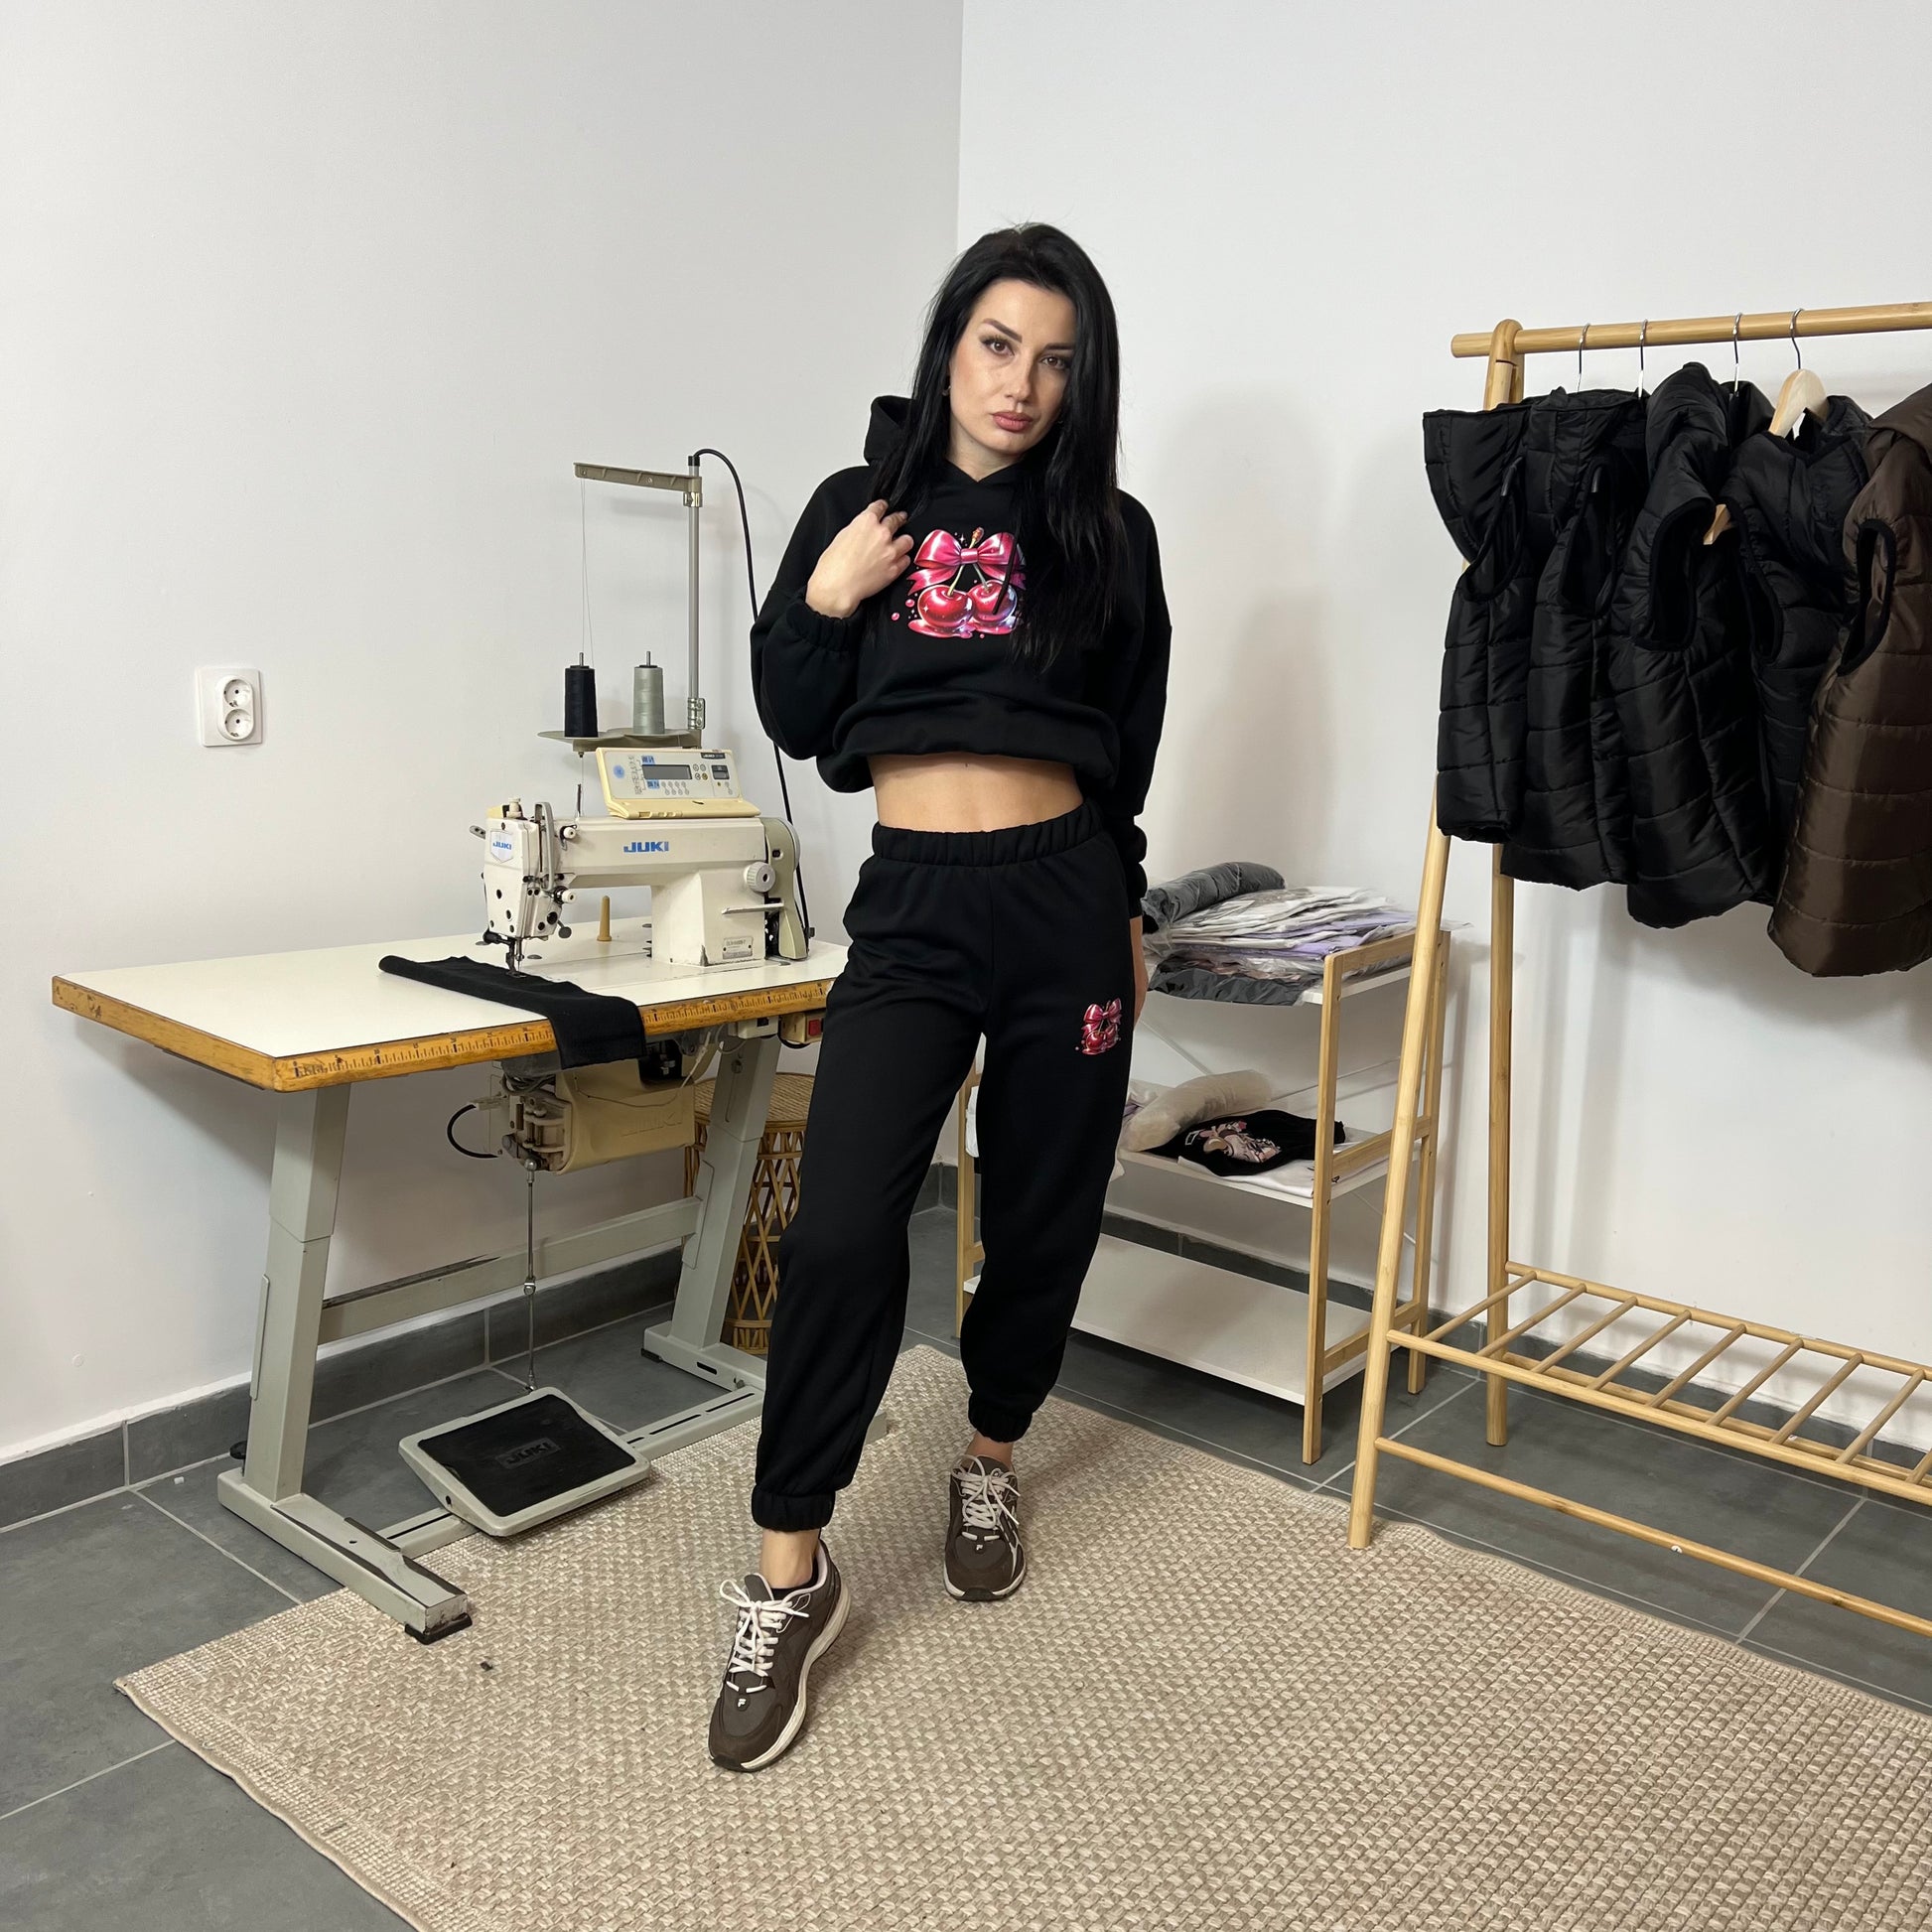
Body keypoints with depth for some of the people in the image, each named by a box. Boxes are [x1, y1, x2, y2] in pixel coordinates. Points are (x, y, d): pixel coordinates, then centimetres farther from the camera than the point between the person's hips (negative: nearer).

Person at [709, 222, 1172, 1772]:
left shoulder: (1109, 533, 6)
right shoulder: (862, 507, 6)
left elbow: (1133, 742, 14)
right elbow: (794, 722, 8)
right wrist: (825, 601, -8)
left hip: (1065, 895, 2)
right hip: (913, 903, -1)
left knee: (1045, 1215, 10)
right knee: (842, 1228, -13)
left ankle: (991, 1462, 37)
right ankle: (790, 1578, 1)